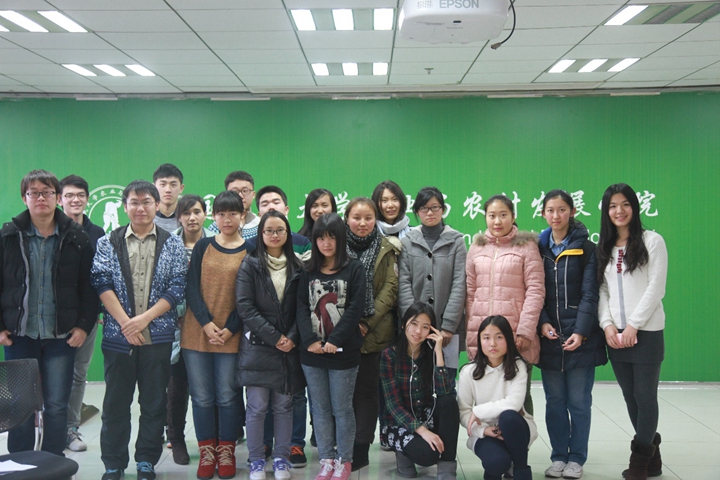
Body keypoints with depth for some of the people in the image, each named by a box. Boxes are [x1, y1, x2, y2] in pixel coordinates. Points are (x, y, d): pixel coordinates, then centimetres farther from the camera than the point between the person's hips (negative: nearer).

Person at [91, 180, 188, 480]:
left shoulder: (172, 244, 5)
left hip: (158, 336, 0)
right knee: (115, 403, 7)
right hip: (118, 335, 0)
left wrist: (144, 318, -12)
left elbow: (177, 288, -2)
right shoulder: (108, 243, 6)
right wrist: (126, 323, -12)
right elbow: (102, 283, -3)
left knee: (154, 403, 7)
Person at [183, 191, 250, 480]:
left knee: (228, 396, 3)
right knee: (201, 396, 5)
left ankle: (227, 452, 18)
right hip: (196, 333, 2)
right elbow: (191, 288, 1)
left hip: (232, 336, -1)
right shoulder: (203, 246, 6)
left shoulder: (250, 251, 1)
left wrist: (230, 329, -11)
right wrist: (206, 323, -12)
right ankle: (207, 452, 18)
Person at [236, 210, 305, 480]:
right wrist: (274, 337, -12)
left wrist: (292, 338, -8)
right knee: (257, 407, 0)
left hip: (289, 347, 2)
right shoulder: (250, 266, 1)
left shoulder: (298, 267, 8)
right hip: (257, 346, -2)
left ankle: (281, 458, 18)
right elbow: (245, 307, -6)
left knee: (284, 405, 8)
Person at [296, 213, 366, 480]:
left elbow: (354, 309, -8)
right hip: (312, 352, 3)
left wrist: (334, 341, -16)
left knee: (342, 408, 4)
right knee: (320, 409, 9)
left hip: (343, 352, -3)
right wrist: (310, 340, -12)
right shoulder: (308, 272, 10)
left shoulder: (354, 270, 0)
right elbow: (302, 308, 3)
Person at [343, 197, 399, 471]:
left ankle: (360, 450, 9)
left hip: (374, 332, -1)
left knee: (366, 389, 4)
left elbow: (390, 288, -2)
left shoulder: (386, 250, 3)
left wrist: (367, 322, -11)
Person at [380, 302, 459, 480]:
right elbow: (393, 403, -18)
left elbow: (445, 393, -18)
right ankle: (404, 453, 3)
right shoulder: (389, 355, -11)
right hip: (399, 423, -3)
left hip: (427, 418, 4)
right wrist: (422, 430, -29)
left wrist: (438, 352, -22)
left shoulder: (431, 354, -2)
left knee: (449, 400, -27)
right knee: (428, 453, -32)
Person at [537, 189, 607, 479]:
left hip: (580, 337, -2)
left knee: (579, 401, 2)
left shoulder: (586, 249, 1)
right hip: (549, 337, 3)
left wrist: (580, 332, -15)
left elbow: (589, 294, -5)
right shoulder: (538, 248, 9)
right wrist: (543, 323, -9)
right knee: (554, 401, 7)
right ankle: (559, 456, 17)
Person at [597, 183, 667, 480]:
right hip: (615, 335, 5)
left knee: (645, 395, -2)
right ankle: (651, 455, 21)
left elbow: (656, 288, -8)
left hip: (646, 332, -5)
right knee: (630, 397, 8)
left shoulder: (652, 241, -2)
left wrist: (633, 325, -13)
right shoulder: (604, 249, 13)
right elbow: (602, 291, 9)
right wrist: (607, 325, -6)